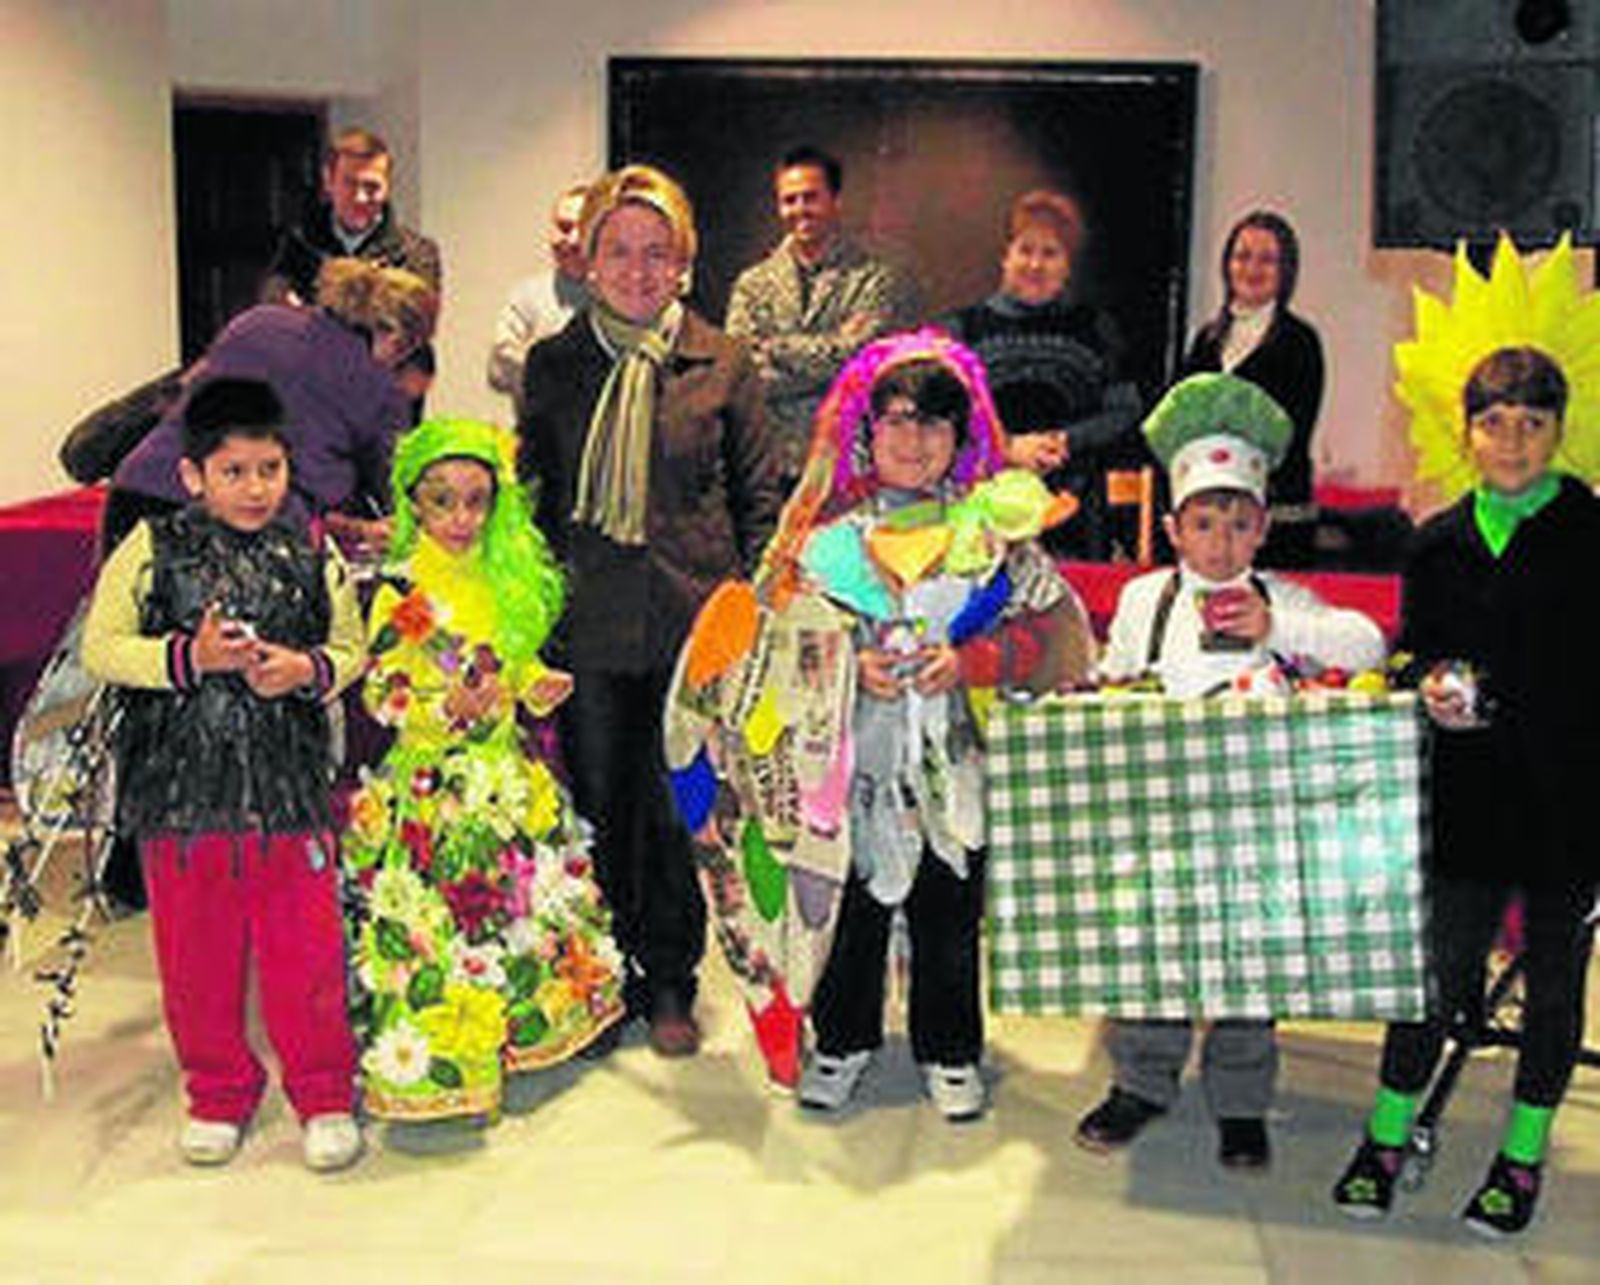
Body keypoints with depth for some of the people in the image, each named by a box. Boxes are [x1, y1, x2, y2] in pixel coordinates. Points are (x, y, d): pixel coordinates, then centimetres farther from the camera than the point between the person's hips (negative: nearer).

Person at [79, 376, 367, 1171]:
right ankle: (218, 1093, 30)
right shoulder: (152, 549, 0)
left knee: (305, 950, 5)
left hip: (289, 789, 0)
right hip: (178, 790, 0)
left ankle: (324, 1095, 22)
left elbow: (351, 649, 12)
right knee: (196, 955, 11)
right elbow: (100, 648, -3)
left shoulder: (313, 561, 4)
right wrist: (191, 657, -16)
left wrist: (307, 670, -9)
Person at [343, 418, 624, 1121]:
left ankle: (518, 1023, 32)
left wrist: (539, 685, 0)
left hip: (505, 776, 7)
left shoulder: (505, 580, 8)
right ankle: (435, 1063, 6)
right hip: (434, 784, -7)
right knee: (436, 915, -5)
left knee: (530, 894, 14)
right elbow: (381, 692, -13)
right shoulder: (402, 594, -12)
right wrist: (450, 708, -26)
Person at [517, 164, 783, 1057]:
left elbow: (761, 494, 7)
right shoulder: (552, 364, 6)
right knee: (599, 804, 9)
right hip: (590, 623, 1)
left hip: (695, 622, -1)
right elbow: (532, 489, 12)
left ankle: (672, 983, 21)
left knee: (681, 808, 5)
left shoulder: (723, 364, 2)